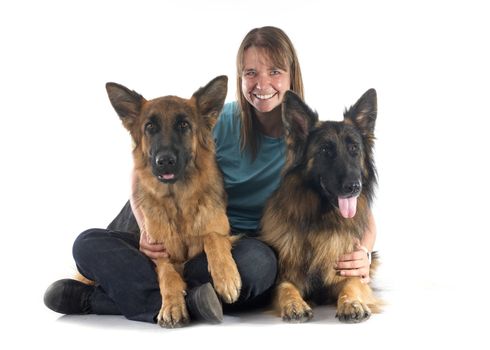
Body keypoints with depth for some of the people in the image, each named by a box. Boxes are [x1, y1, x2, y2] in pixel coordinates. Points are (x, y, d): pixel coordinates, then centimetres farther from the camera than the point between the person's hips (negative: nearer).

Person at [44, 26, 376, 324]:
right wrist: (148, 230, -19)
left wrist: (361, 252, -26)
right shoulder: (220, 123, 0)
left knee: (257, 261, -39)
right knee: (89, 243, -15)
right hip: (193, 239, 2)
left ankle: (97, 298, -29)